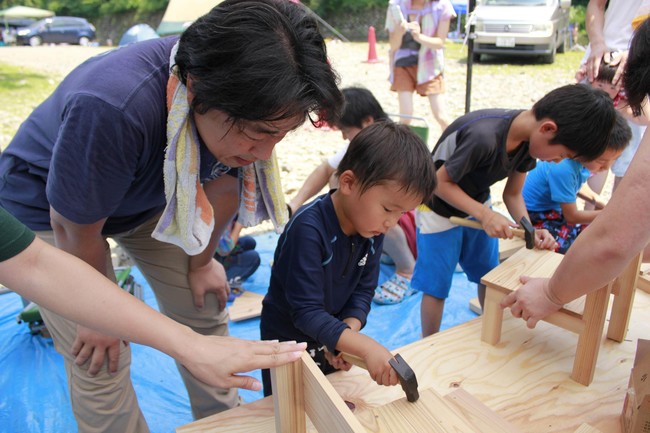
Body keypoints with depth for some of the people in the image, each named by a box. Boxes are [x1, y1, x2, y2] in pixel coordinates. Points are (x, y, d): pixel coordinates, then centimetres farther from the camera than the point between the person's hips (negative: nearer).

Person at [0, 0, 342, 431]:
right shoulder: (112, 108, -43)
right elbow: (75, 225, -27)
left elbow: (223, 186, -9)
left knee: (205, 314, 8)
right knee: (100, 363, -5)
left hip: (150, 196, 5)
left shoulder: (245, 98, -26)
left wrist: (201, 263, 4)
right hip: (48, 207, -4)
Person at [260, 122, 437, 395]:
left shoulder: (372, 229, -11)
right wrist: (366, 347, -40)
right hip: (289, 340, -6)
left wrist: (348, 332, -24)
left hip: (331, 339, 6)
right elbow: (307, 312, -33)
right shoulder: (308, 229, -34)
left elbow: (363, 291, -6)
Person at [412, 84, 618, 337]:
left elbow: (512, 194, -1)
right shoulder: (484, 137, -37)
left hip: (477, 204, 7)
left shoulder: (529, 137, -12)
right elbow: (441, 182, -24)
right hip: (440, 209, -7)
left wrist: (531, 231, -17)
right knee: (436, 286, 0)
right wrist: (484, 215, -31)